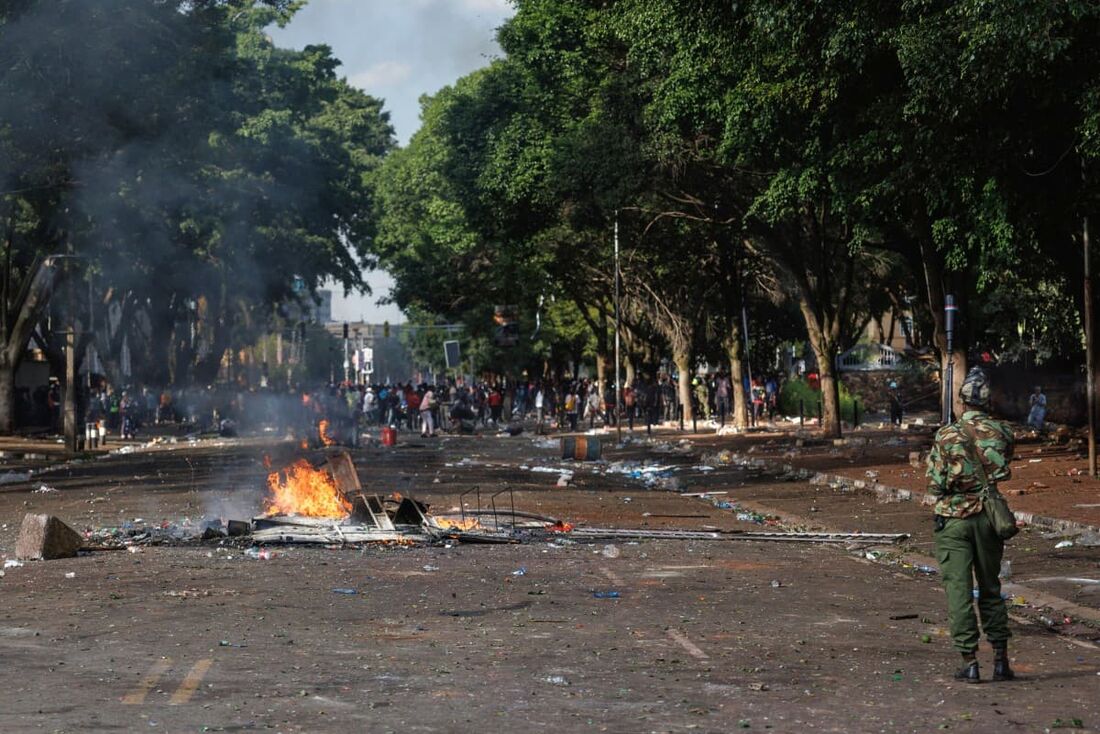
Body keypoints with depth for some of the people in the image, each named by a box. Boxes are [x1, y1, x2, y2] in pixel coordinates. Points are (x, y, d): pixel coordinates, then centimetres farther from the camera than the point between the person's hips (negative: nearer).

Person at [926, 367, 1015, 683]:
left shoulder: (946, 435, -10)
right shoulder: (1002, 433, -4)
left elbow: (935, 484, -8)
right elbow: (1004, 470, 11)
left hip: (954, 518, -3)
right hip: (989, 515, 3)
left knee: (958, 590, 2)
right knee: (990, 589, 15)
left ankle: (969, 662, 0)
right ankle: (1001, 660, 15)